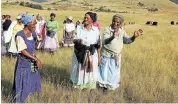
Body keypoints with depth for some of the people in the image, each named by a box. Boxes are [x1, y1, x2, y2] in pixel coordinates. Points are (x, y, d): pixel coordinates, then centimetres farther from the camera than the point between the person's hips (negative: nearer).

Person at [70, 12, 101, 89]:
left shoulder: (96, 30, -2)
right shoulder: (79, 28, -2)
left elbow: (98, 45, 1)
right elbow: (74, 40, -1)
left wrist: (99, 57, 2)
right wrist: (78, 41, -25)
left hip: (92, 55, 0)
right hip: (79, 54, 0)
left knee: (90, 72, 9)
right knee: (79, 71, 10)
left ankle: (89, 86, 28)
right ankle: (78, 86, 30)